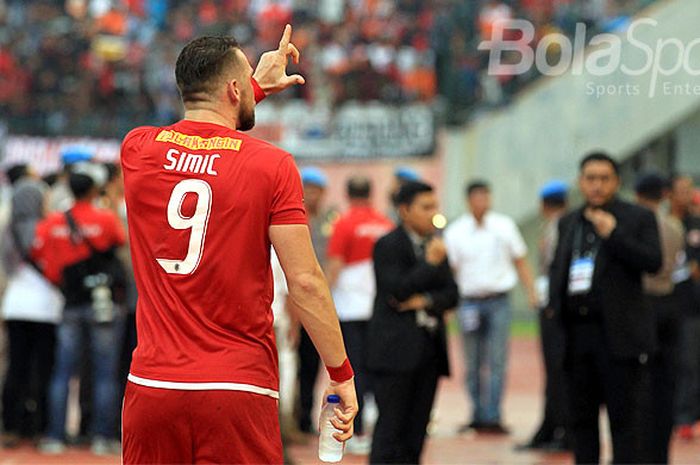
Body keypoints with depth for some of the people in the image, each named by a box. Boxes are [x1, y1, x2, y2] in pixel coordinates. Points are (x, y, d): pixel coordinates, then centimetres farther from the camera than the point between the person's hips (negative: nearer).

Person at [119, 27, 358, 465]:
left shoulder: (138, 150, 7)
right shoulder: (272, 165, -5)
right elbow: (304, 281, -8)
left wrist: (257, 85, 43)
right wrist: (341, 373, 1)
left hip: (152, 385, 4)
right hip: (239, 389, -3)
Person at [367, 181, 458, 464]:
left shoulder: (434, 245, 14)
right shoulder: (388, 246, -6)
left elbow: (451, 294, 10)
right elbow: (396, 291, -17)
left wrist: (426, 300, -9)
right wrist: (430, 263, -16)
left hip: (429, 346, 7)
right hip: (396, 348, -7)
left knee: (417, 428, 6)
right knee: (391, 424, -8)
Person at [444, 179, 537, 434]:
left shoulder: (504, 226, 5)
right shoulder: (455, 231, 4)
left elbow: (520, 261, 11)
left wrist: (531, 292, 2)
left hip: (498, 301, -1)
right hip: (470, 302, 1)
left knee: (496, 362, -8)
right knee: (473, 365, 5)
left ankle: (492, 417, -10)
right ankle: (478, 415, 14)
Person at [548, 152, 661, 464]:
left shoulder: (638, 218, 0)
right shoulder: (568, 223, 16)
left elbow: (653, 262, -11)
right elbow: (557, 268, 22)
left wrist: (612, 234, -17)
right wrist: (555, 305, 5)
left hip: (619, 334, -5)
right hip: (576, 332, 5)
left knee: (626, 416, -5)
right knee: (582, 416, 11)